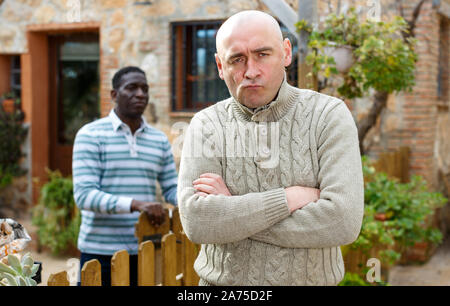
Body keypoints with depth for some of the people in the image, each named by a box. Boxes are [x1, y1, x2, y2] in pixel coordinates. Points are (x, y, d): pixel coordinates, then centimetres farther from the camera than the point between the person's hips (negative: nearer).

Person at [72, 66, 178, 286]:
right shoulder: (91, 135, -4)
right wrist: (136, 204, -27)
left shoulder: (159, 140, 11)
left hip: (146, 251, 4)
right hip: (101, 252, -4)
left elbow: (172, 189, 13)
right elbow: (84, 195, -14)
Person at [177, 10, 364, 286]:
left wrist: (231, 210, -17)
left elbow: (343, 223, -21)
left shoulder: (329, 115, -10)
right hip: (223, 281, 1)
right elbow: (196, 222, -17)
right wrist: (290, 198, -20)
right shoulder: (206, 125, -5)